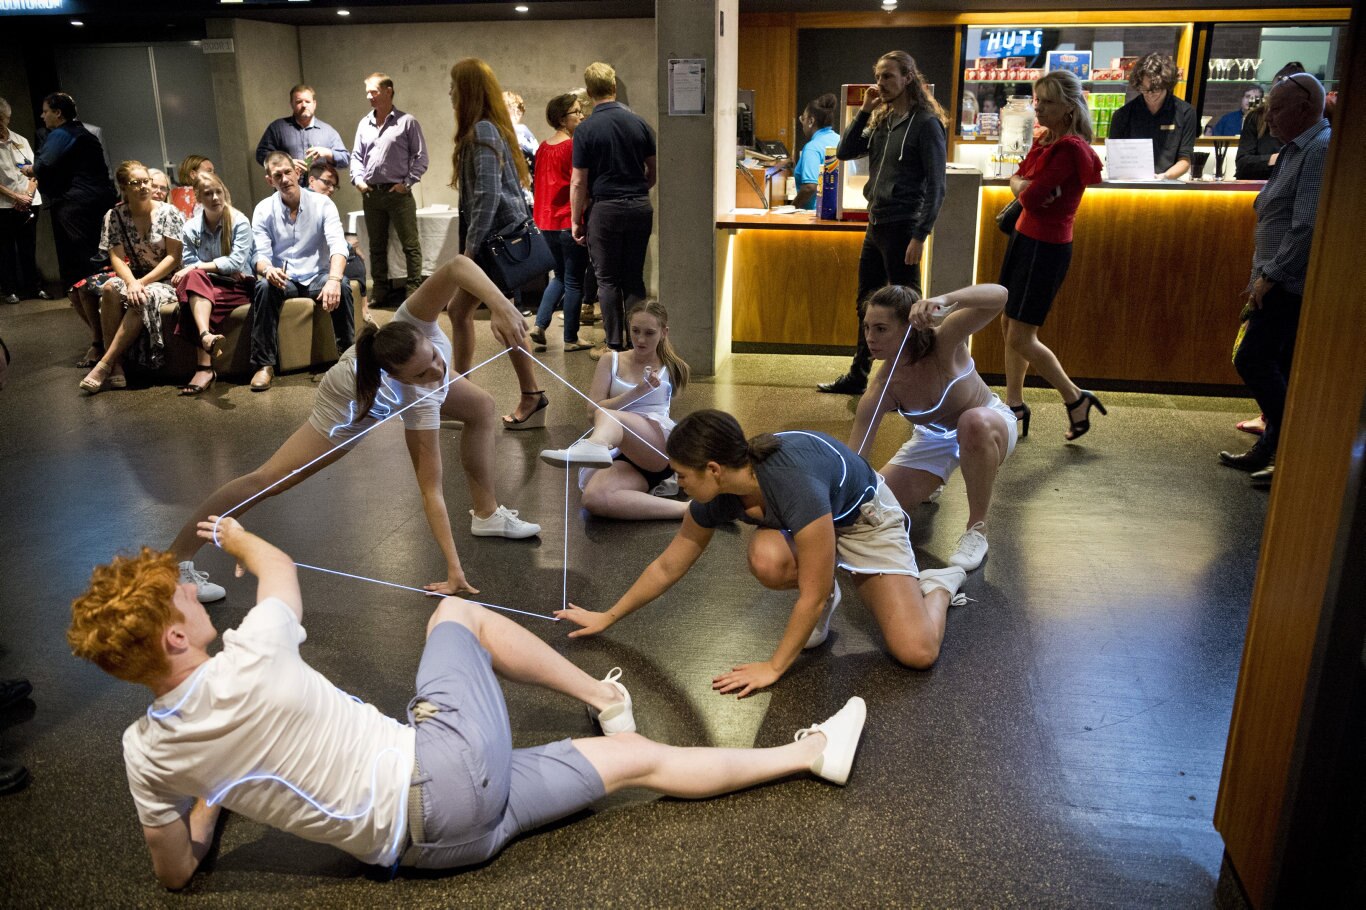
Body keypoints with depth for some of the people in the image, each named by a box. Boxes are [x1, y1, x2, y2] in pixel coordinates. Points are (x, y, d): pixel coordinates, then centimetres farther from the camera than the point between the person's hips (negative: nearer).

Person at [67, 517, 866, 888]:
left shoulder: (147, 754, -7)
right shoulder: (249, 665, -25)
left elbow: (177, 873, 7)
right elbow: (281, 568, -2)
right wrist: (234, 534, 19)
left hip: (420, 842, 6)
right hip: (450, 760, -6)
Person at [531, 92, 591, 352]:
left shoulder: (544, 147, 8)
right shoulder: (574, 146, -15)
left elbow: (538, 184, 14)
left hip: (548, 221, 7)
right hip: (571, 221, -7)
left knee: (560, 275, 22)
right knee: (574, 281, 4)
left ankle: (539, 324, 10)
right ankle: (570, 340, 11)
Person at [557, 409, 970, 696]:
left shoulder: (796, 484, -43)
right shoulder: (716, 497, -22)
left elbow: (813, 596, -34)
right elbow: (667, 567, -5)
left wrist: (773, 668, -26)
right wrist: (607, 617, 2)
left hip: (865, 518, -5)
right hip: (802, 524, 5)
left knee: (917, 653, -19)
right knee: (767, 559, -34)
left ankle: (938, 585, 15)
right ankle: (826, 593, 1)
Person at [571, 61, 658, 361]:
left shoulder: (586, 129, -9)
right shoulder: (639, 122, 2)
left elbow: (579, 183, -8)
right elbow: (654, 171, 6)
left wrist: (576, 220, 1)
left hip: (605, 210, -4)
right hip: (640, 209, 4)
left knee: (608, 279, 5)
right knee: (634, 277, 11)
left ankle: (614, 345, 7)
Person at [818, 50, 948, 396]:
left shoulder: (926, 123, -10)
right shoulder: (881, 120, 13)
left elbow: (936, 186, -13)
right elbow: (844, 152, 10)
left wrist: (920, 236, -19)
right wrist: (864, 110, 1)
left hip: (902, 227, -8)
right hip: (875, 224, 8)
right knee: (867, 304, 16)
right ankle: (858, 376, 28)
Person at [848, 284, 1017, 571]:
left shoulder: (943, 342, -33)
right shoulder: (880, 391, -26)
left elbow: (999, 295, -48)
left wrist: (944, 300, -65)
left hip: (989, 426, -4)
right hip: (933, 439, 4)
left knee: (974, 422, -42)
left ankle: (977, 529, -21)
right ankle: (931, 483, 30)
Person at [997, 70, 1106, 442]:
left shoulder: (1070, 149, -19)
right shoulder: (1044, 141, 10)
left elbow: (1031, 198, -23)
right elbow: (1016, 180, 7)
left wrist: (1026, 188, -2)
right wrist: (1026, 185, -13)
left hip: (1046, 248, -9)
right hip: (1023, 238, 9)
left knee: (1020, 337, -5)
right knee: (1009, 326, 13)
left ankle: (1076, 399, 12)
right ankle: (1015, 407, 24)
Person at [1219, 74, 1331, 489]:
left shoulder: (1321, 150, -15)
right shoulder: (1296, 150, 17)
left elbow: (1309, 226, -23)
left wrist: (1270, 275, -19)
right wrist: (1262, 276, 17)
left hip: (1293, 281, -10)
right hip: (1281, 281, 10)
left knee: (1252, 359, -12)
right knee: (1277, 367, 12)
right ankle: (1270, 451, 19)